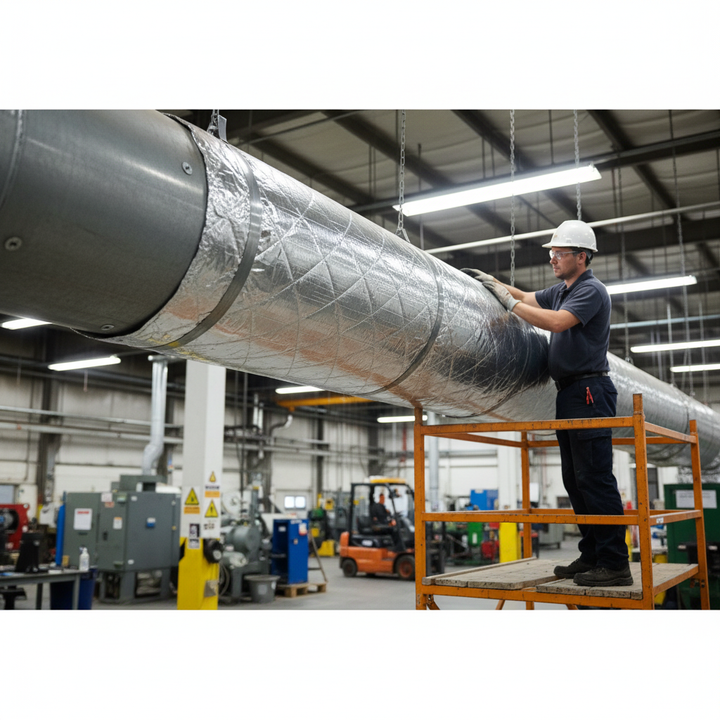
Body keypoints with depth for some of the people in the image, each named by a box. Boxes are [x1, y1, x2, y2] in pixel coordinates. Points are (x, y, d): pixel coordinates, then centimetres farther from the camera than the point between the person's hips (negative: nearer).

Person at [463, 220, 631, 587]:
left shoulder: (591, 290, -9)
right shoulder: (560, 290, 19)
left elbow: (556, 322, -23)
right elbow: (527, 298, 30)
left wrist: (510, 303, -16)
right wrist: (492, 282, 15)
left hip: (589, 391, -10)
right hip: (569, 393, 10)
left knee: (594, 478, -11)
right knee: (575, 481, 10)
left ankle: (615, 564, -8)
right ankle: (591, 556, 17)